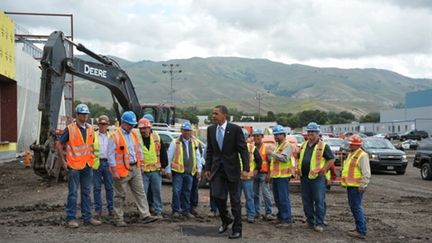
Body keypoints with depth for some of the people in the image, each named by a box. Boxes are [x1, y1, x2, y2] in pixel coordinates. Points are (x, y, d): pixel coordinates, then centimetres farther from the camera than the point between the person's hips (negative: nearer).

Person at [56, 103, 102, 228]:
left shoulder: (90, 129, 7)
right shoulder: (70, 129, -9)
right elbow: (59, 145, -4)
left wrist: (92, 157, 13)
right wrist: (63, 161, -7)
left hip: (87, 165, 5)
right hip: (74, 166, -5)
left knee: (86, 192, 11)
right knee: (73, 193, -1)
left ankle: (87, 217, 19)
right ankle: (71, 219, 7)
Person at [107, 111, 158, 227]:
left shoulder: (134, 135, 10)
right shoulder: (115, 136, -11)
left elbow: (139, 151, 20)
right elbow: (111, 155, -13)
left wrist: (140, 165, 16)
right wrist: (114, 171, -16)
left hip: (135, 168, 6)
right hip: (122, 170, -6)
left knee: (140, 192, 3)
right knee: (120, 195, 4)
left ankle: (145, 215, 5)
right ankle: (118, 219, 14)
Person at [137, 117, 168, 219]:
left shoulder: (157, 138, 4)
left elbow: (163, 152, 9)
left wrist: (163, 166, 6)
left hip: (156, 170, 2)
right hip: (142, 171, -2)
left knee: (157, 191, 6)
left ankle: (158, 212, 15)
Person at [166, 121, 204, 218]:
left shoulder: (194, 143, 10)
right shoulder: (175, 143, -2)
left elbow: (198, 157, 16)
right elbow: (169, 157, -1)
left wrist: (199, 169, 11)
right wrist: (168, 169, -3)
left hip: (189, 172, 4)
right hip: (178, 171, -4)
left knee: (187, 192, 10)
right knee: (176, 191, -4)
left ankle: (186, 211, 19)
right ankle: (175, 210, 6)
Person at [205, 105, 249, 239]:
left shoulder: (235, 129, -9)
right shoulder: (210, 129, 5)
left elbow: (243, 150, -9)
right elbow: (209, 151, 11)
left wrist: (245, 168, -15)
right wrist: (207, 168, 7)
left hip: (231, 168, -4)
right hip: (217, 168, 4)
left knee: (235, 200, 3)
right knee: (217, 195, -4)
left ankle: (237, 229, 14)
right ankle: (225, 220, 23)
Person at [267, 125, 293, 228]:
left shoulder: (287, 145, -8)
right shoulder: (276, 146, 21)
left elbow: (284, 158, -24)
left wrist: (271, 153, -22)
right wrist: (270, 173, 23)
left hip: (283, 176, -9)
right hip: (275, 176, 9)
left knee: (284, 199, -9)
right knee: (277, 199, 14)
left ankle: (286, 220, -7)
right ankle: (280, 217, 24)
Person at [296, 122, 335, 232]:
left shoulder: (323, 146, -4)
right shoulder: (304, 145, 15)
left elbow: (331, 159, -5)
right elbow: (299, 157, 26)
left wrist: (324, 169, -13)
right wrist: (298, 168, 11)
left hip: (317, 178, -6)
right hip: (304, 177, 6)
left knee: (319, 201, -4)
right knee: (306, 201, 11)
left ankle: (319, 223, 2)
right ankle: (310, 221, 23)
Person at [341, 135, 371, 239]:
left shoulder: (362, 155, -12)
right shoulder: (351, 154, 18)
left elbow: (366, 173, -18)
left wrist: (363, 185, -23)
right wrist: (345, 181, 23)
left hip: (356, 187, -10)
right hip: (350, 185, 10)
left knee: (356, 207, -9)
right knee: (354, 207, 15)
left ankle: (361, 231, -5)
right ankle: (359, 228, 24)